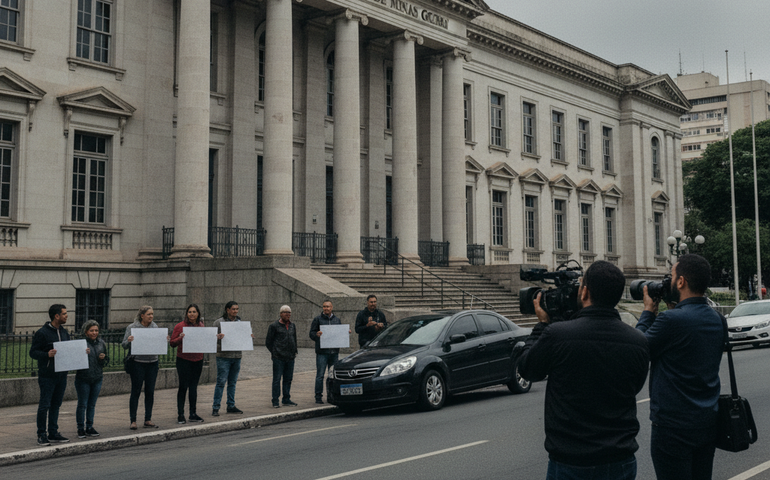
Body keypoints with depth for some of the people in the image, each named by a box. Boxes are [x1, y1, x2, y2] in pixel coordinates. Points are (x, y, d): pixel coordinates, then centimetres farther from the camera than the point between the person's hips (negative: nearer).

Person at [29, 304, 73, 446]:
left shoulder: (64, 333, 13)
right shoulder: (42, 333, -9)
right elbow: (33, 352, -10)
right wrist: (47, 354, -27)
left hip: (61, 375, 7)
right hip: (47, 375, -7)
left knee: (56, 404, 12)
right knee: (45, 405, -3)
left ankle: (53, 433, 19)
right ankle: (41, 435, 6)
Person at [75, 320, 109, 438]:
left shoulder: (101, 343, 7)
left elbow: (106, 362, 16)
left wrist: (103, 358, -6)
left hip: (97, 378, 5)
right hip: (83, 379, -5)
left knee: (92, 404, 13)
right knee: (82, 405, 3)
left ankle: (89, 427, 22)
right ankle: (81, 428, 13)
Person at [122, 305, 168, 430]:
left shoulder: (155, 326, 9)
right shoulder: (132, 327, -4)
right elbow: (124, 345, -4)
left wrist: (165, 340, -4)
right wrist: (129, 340, -25)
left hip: (153, 363, 4)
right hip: (138, 363, -4)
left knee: (150, 392, 7)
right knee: (135, 392, 1)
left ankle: (148, 420, 16)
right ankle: (133, 421, 8)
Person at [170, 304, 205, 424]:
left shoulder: (201, 326, 9)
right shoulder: (180, 326, -5)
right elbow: (172, 343, -5)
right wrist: (180, 338, -23)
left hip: (197, 360, 4)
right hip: (183, 360, -4)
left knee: (193, 387, 10)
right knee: (183, 387, -3)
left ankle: (193, 414, 17)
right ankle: (180, 415, 4)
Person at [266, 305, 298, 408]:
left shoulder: (292, 326, 15)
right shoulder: (274, 326, -2)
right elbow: (268, 341, 0)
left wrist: (295, 351, 15)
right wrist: (274, 352, -2)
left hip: (290, 358, 6)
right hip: (278, 358, -5)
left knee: (288, 379, 9)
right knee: (277, 379, -3)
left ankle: (286, 400, 17)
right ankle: (275, 401, 2)